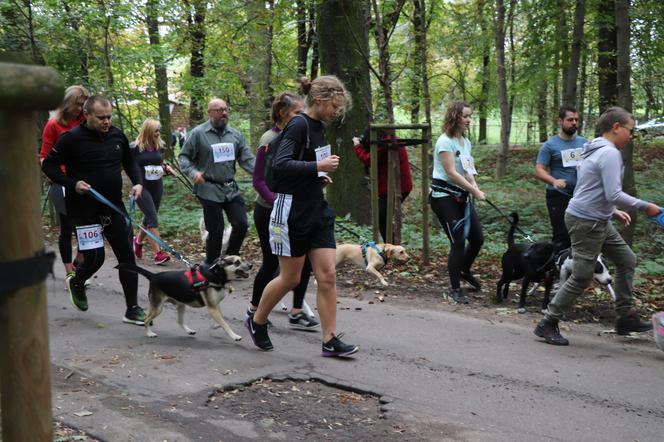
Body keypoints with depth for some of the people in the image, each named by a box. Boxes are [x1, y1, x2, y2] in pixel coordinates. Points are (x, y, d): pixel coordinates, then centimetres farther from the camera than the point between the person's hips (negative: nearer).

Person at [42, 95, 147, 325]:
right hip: (85, 209, -5)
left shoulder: (117, 135, 4)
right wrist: (72, 184, -18)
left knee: (127, 257, 2)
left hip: (114, 206, 5)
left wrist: (137, 182, 3)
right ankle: (76, 282, 33)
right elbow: (49, 165, -6)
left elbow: (129, 161, 20)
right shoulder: (72, 138, -12)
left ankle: (132, 309, 11)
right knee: (94, 258, -4)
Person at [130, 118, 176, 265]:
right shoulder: (135, 147, -11)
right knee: (153, 218, -12)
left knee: (149, 217, 16)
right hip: (141, 187, -6)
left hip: (157, 186, 6)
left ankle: (138, 241, 39)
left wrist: (166, 168, -2)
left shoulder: (159, 146, 4)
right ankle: (157, 253, -13)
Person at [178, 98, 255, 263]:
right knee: (216, 231, 0)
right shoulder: (198, 133, -3)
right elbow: (183, 157, 0)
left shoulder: (235, 134, 8)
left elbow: (247, 159, 4)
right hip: (209, 190, -4)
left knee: (241, 225, 0)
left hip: (231, 189, 4)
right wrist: (193, 172, -19)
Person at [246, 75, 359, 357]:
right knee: (290, 279, 4)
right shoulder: (298, 126, -15)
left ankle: (330, 341, 6)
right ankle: (257, 322, 27)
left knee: (327, 275, 2)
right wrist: (317, 166, -25)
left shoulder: (318, 127, 11)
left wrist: (320, 177, 11)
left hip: (318, 211, 8)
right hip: (293, 212, -8)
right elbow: (281, 165, -26)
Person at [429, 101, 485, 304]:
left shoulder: (466, 142, 12)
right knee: (458, 242, -8)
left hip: (462, 196, 8)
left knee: (477, 238, 9)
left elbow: (468, 171, 10)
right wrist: (475, 191, -19)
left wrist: (474, 186, -10)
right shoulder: (445, 141, -14)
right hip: (444, 197, -8)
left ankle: (465, 271, 37)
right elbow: (451, 173, -20)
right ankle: (455, 289, 4)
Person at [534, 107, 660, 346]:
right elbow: (614, 195, -23)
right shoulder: (609, 153, -17)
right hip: (586, 222, -11)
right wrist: (645, 207, -14)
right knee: (581, 277, -4)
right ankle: (548, 324, 5)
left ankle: (625, 318, 22)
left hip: (598, 221, 11)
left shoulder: (594, 151, 14)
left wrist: (613, 211, 17)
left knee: (627, 260, 15)